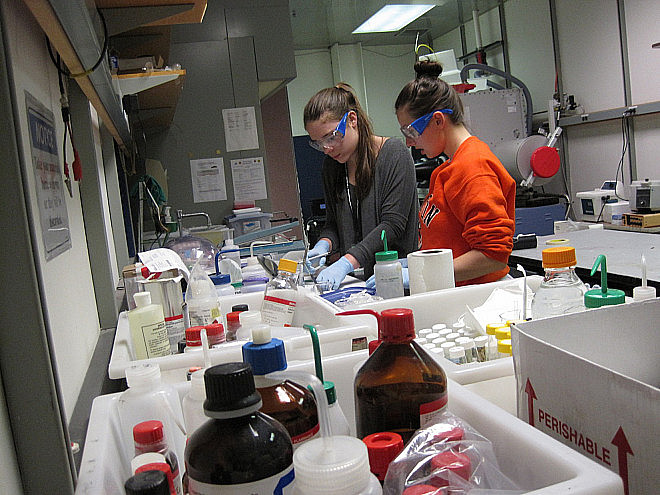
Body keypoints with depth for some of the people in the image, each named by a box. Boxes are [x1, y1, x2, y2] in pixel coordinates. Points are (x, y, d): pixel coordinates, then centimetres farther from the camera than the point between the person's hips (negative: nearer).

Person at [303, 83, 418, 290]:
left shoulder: (394, 153, -6)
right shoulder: (331, 166, 13)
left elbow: (393, 224, -14)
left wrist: (346, 263, -23)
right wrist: (324, 245, -4)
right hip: (354, 280, 5)